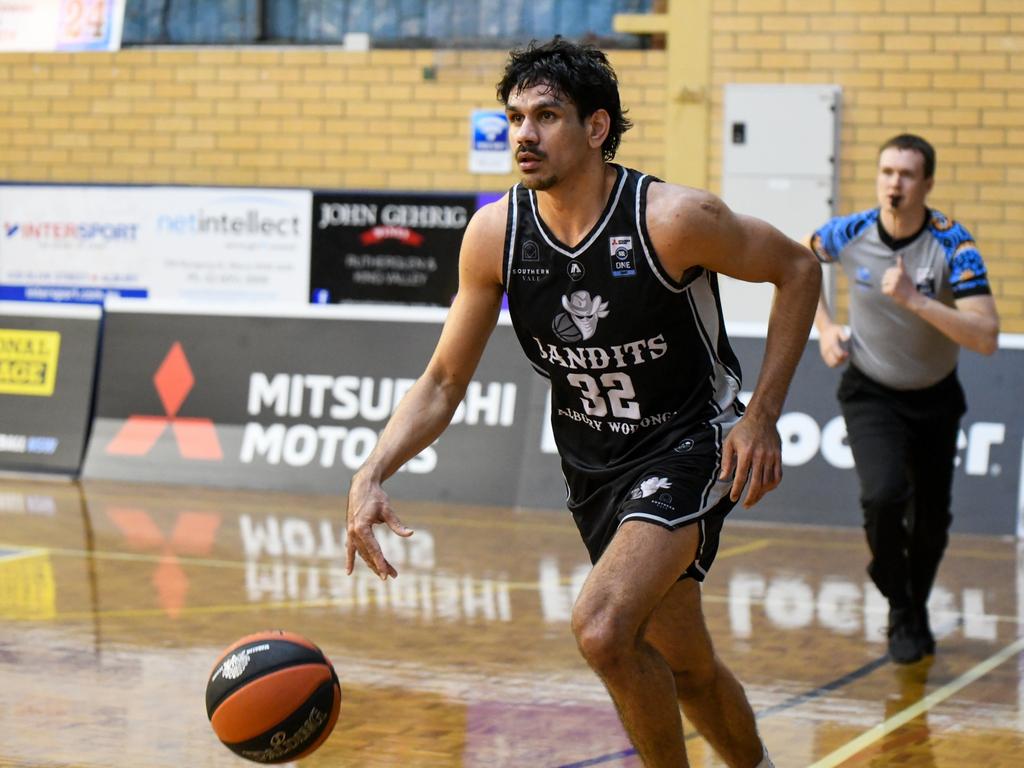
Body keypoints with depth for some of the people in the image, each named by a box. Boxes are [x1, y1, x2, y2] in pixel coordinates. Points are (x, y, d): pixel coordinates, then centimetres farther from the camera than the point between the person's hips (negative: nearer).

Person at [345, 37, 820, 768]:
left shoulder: (674, 220, -23)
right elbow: (443, 383, -3)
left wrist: (763, 415, -14)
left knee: (602, 628, -27)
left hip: (688, 443, -5)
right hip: (593, 463, 5)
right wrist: (372, 475, -19)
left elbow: (798, 268, -8)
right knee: (686, 667, 19)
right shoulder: (495, 235, -10)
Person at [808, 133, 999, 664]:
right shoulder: (848, 235, -16)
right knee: (883, 496, -23)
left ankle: (917, 609, 38)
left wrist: (915, 300, -40)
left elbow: (987, 338, -32)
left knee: (932, 518, 9)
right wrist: (825, 328, -1)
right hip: (871, 394, 0)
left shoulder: (953, 246, -23)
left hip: (935, 397, 0)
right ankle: (900, 611, -1)